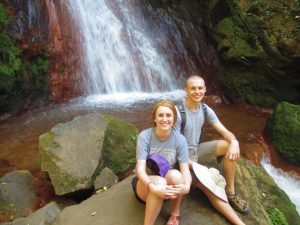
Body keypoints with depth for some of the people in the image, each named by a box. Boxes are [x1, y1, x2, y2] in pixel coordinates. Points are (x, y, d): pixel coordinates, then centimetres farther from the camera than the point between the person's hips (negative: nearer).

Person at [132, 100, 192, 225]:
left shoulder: (180, 139, -13)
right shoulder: (144, 136, -18)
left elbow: (185, 170, -18)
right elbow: (140, 169, -23)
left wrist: (186, 186, -41)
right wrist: (153, 187, -43)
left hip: (170, 184, 2)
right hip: (146, 184, -2)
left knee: (175, 175, -32)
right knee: (160, 181, -36)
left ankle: (175, 213, -6)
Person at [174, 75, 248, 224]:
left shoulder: (205, 109, -3)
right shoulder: (178, 112, -22)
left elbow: (224, 131, -4)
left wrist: (234, 142, -29)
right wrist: (195, 167, -26)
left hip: (197, 150, 6)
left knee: (230, 146, -15)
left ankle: (230, 192, -5)